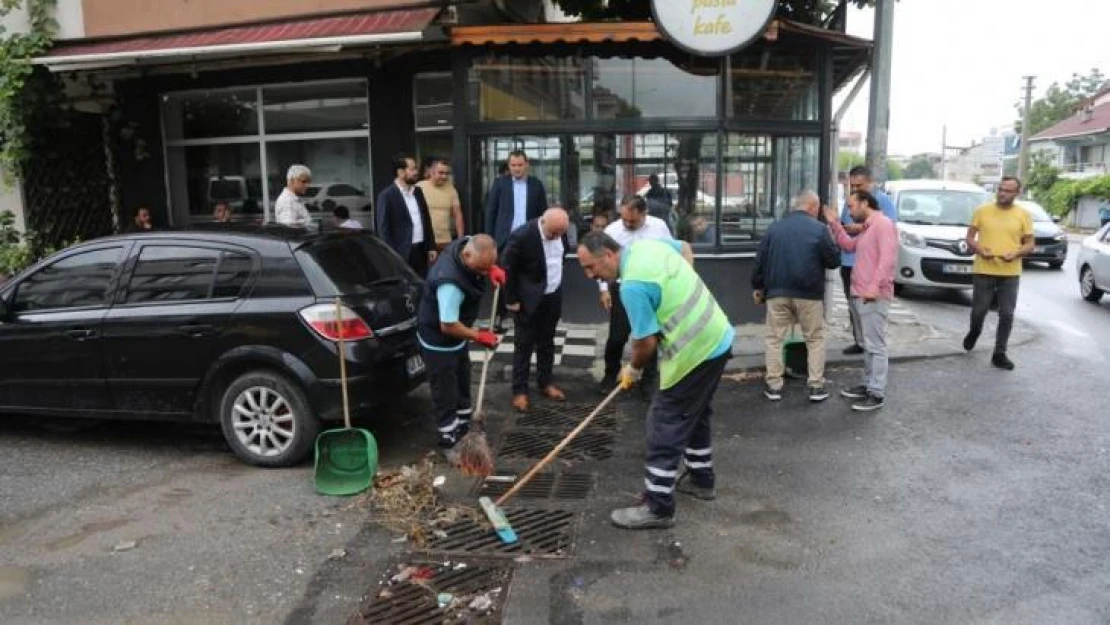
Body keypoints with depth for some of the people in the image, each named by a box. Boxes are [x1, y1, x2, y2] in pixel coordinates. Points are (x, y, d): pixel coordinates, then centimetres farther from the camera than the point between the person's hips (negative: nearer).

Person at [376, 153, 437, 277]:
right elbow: (383, 229, -10)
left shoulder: (418, 192, 14)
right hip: (402, 254, -6)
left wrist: (431, 247, 12)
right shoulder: (387, 195, -7)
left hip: (421, 251, 6)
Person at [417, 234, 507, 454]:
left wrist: (493, 268, -10)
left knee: (462, 384, 24)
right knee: (446, 394, 4)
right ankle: (450, 442, 21)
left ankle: (463, 430, 43)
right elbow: (448, 326, -33)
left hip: (456, 336, 10)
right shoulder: (450, 282, -41)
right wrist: (479, 336, -20)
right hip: (439, 340, -10)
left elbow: (485, 262, 11)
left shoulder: (468, 245, -16)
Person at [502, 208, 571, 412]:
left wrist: (558, 286, 13)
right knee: (524, 345, 5)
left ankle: (545, 383, 31)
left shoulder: (559, 230, -6)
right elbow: (508, 270, -16)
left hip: (553, 297, 6)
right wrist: (511, 300, -12)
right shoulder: (522, 236, -24)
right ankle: (520, 390, 15)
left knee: (547, 342, 17)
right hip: (529, 300, -6)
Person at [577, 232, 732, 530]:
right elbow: (686, 248, 23)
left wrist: (633, 369, 1)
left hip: (695, 353, -10)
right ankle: (701, 479, 41)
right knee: (695, 414, 25)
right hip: (718, 339, 10)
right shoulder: (647, 243, 2)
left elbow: (646, 343, -20)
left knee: (666, 427, -2)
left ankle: (657, 507, 6)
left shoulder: (633, 285, -25)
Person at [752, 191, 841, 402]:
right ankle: (816, 387, 9)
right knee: (815, 339, 11)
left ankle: (774, 386, 9)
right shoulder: (819, 229, -4)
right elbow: (834, 261, -3)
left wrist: (758, 286, 17)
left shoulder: (774, 227, 7)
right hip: (809, 294, -2)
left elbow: (760, 260, 8)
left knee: (774, 339, 10)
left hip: (777, 292, 2)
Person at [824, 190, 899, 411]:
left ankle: (877, 394, -5)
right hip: (860, 295, 10)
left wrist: (874, 288, -25)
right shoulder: (867, 227, 19)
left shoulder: (883, 223, -13)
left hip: (874, 297, -10)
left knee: (876, 345, -7)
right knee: (868, 344, 16)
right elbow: (849, 245, 27)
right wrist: (835, 224, 17)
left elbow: (888, 259, -21)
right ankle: (868, 385, 25)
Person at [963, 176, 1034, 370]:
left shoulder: (1023, 215, 3)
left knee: (1006, 315, 2)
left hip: (1010, 273, 1)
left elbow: (1029, 244, 6)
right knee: (978, 311, 5)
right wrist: (979, 250, -15)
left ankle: (999, 354, 12)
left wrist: (1016, 253, -15)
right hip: (983, 271, -1)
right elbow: (970, 237, 5)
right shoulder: (982, 211, 1)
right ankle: (974, 332, 39)